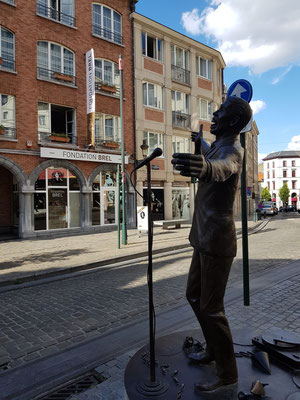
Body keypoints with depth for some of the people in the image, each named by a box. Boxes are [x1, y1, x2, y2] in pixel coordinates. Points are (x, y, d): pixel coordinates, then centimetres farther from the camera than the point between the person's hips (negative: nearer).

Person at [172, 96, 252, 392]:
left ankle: (227, 374, 17)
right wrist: (199, 141, 51)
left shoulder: (232, 150, -15)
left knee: (211, 307, -2)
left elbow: (223, 167, -42)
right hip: (204, 239, 10)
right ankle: (214, 350, 37)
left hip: (217, 242, -10)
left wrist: (205, 167, -62)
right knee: (194, 296, 18)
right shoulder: (217, 147, 15)